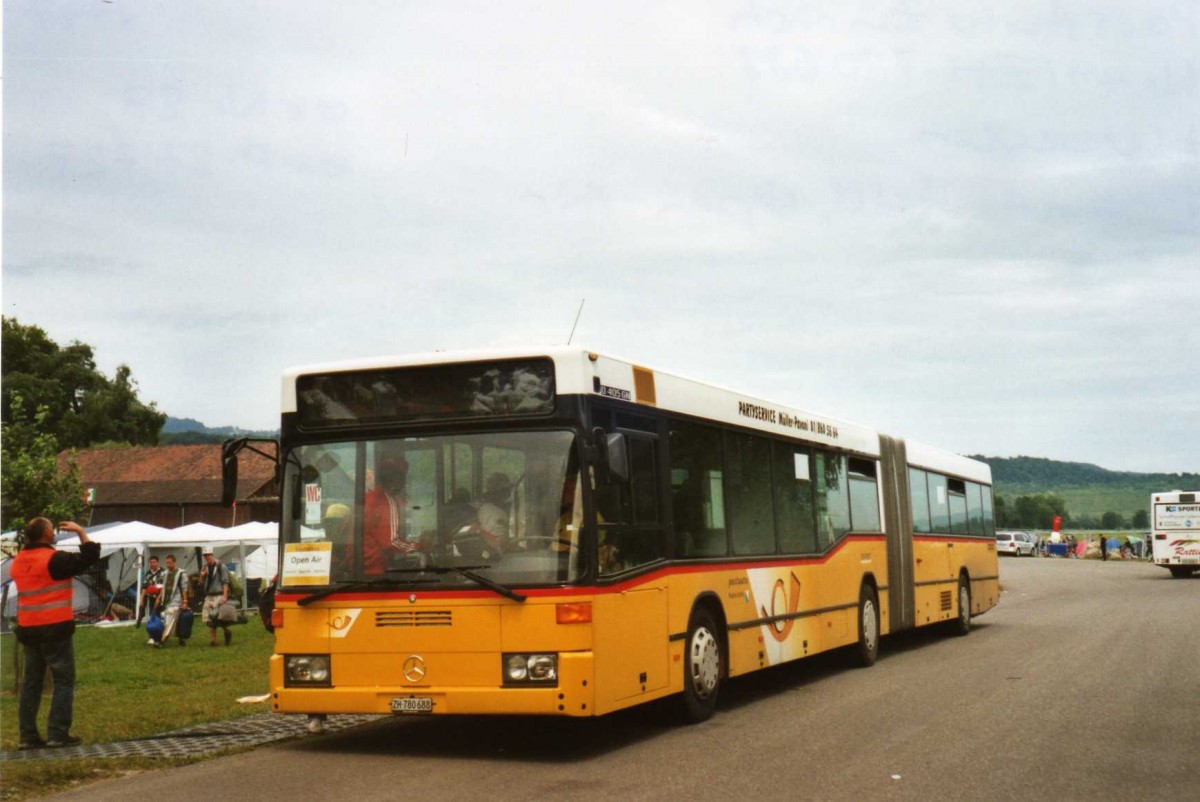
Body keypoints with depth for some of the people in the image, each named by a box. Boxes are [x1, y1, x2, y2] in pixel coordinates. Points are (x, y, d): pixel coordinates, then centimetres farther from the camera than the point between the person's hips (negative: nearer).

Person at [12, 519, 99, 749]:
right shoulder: (54, 559, -14)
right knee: (64, 681, 0)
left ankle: (28, 735, 11)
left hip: (28, 629, 7)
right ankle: (58, 734, -3)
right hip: (55, 628, -7)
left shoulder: (19, 561, 8)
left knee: (31, 682, 11)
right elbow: (89, 558, -12)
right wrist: (81, 532, -2)